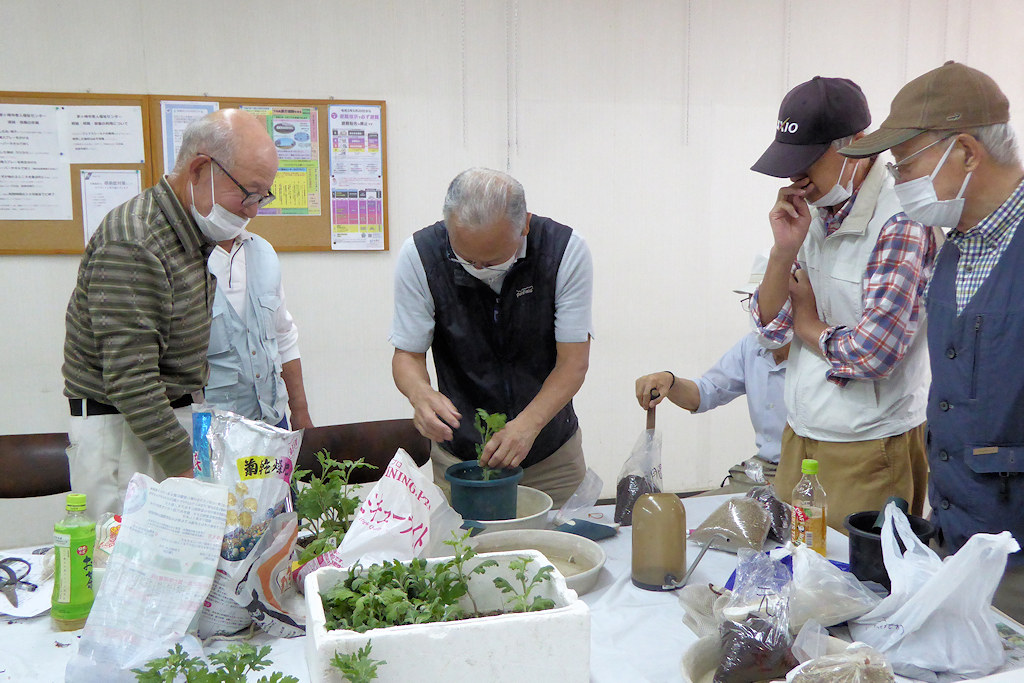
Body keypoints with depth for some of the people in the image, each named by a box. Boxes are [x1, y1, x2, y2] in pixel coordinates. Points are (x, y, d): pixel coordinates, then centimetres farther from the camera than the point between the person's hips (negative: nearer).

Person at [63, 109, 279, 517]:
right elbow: (130, 381, -23)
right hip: (119, 427, -8)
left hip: (174, 418, 8)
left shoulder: (192, 232, 10)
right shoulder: (131, 246, -20)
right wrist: (187, 469, -23)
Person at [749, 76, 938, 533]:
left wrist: (807, 323, -5)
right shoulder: (812, 214, 6)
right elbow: (770, 326, 5)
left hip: (869, 449, -7)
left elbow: (874, 352, -23)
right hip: (798, 437, 7)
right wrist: (784, 251, -11)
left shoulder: (902, 224, -16)